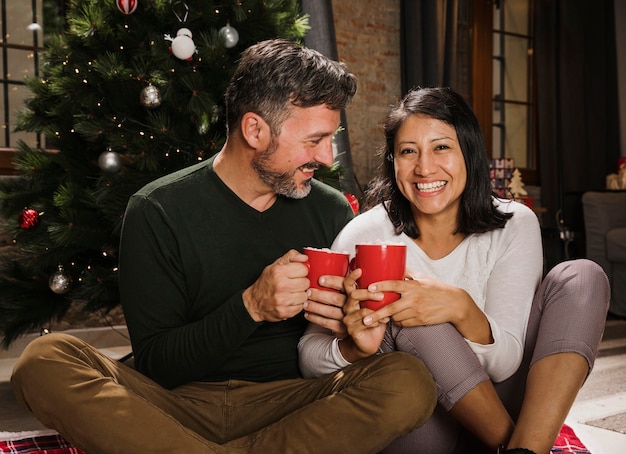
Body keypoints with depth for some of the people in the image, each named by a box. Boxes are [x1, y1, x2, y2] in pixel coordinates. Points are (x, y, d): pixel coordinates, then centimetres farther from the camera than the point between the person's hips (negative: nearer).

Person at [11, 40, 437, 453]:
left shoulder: (333, 211, 4)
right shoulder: (158, 212, -3)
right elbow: (156, 365, -7)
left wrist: (350, 323, -13)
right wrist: (250, 307, -21)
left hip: (291, 407, 2)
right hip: (184, 405, -1)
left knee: (412, 382, -26)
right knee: (46, 359, -24)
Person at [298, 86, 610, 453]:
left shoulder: (515, 225, -7)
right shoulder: (364, 236, -12)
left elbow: (505, 365, -15)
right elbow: (308, 357, -14)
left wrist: (461, 309, -37)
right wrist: (356, 348, -38)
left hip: (492, 404, 3)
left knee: (583, 277, -14)